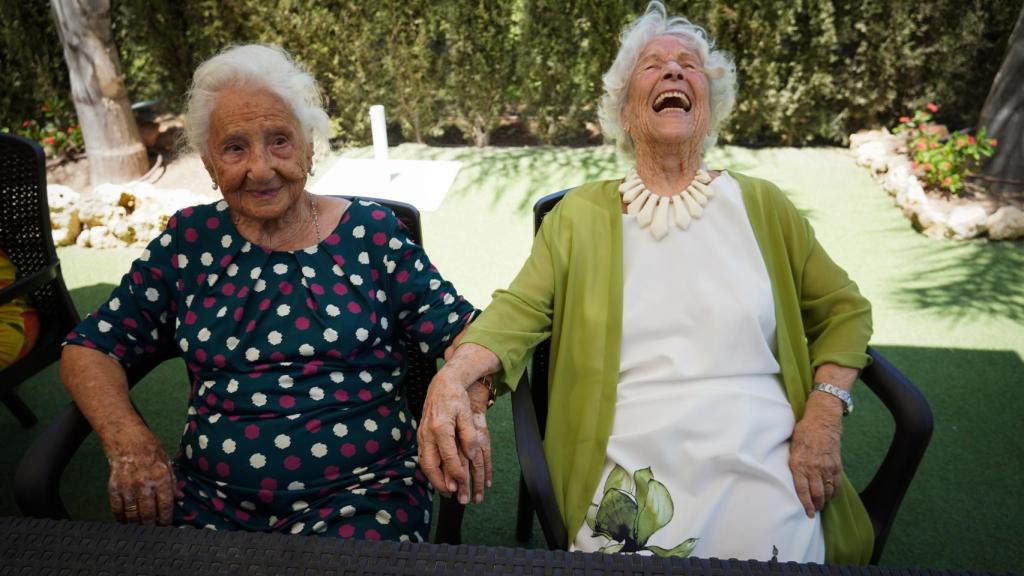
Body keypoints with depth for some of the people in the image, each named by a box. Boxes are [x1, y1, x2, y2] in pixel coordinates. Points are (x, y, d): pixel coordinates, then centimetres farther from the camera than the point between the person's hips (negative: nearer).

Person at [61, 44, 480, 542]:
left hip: (362, 495, -2)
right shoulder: (190, 241, 5)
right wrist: (127, 438, -9)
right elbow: (90, 347, 9)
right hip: (209, 497, 3)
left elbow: (462, 333, -2)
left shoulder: (370, 233, 0)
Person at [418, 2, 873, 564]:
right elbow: (519, 312, -3)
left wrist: (823, 415, -2)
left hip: (761, 460, 2)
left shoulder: (759, 204, 10)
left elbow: (844, 309, 13)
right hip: (631, 470, -1)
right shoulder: (581, 212, 8)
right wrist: (453, 375, -23)